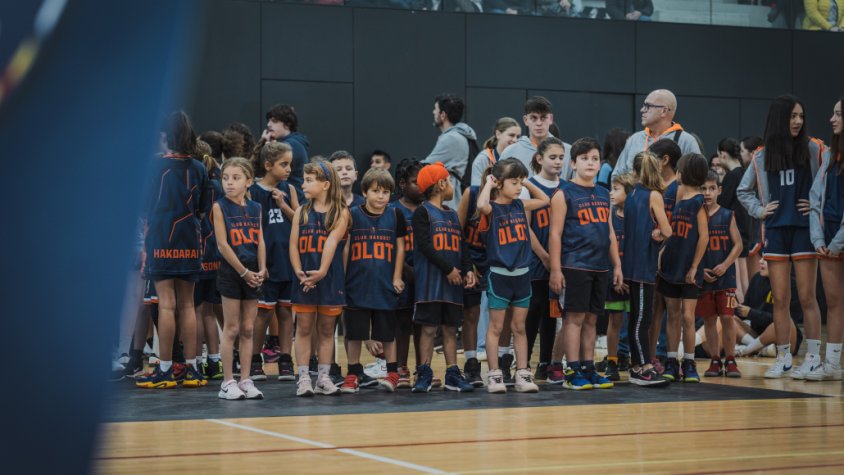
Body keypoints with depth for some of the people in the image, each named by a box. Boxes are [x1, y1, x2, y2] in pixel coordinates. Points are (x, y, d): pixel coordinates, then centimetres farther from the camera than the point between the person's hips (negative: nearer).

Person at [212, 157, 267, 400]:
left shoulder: (255, 208, 8)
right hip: (231, 273, -4)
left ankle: (245, 380, 11)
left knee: (248, 329, 6)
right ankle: (228, 382, 6)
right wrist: (243, 272, -13)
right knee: (231, 329, -1)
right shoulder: (220, 206, -5)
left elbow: (260, 241, 6)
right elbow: (222, 244, -11)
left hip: (253, 274, 4)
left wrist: (261, 270, -7)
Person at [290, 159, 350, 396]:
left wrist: (322, 271, -27)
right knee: (304, 328, 3)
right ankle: (303, 377, 6)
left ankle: (323, 377, 15)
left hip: (330, 279, -2)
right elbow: (294, 245, 1)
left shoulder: (340, 213, -3)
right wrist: (299, 271, -14)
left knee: (326, 329, 8)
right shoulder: (301, 212, 5)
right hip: (304, 279, 2)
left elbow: (332, 243, -15)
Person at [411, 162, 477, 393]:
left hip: (453, 282, 6)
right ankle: (424, 375, 3)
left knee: (451, 329, 8)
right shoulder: (423, 212, -4)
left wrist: (467, 269, 0)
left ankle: (452, 375, 11)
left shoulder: (452, 214, 18)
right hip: (430, 281, -6)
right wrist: (448, 268, -15)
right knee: (428, 328, -3)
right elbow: (425, 246, -13)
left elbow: (460, 245, 16)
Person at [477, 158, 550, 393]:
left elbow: (545, 200, 22)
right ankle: (494, 375, 6)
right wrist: (488, 183, -18)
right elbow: (481, 205, -34)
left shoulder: (520, 206, 8)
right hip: (499, 275, -5)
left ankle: (523, 374, 13)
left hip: (521, 274, 5)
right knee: (496, 327, 2)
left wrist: (527, 182, 11)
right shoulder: (492, 209, -10)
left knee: (519, 327, 10)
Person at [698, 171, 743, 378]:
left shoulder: (727, 216, 1)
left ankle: (730, 361, 6)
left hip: (725, 276, -1)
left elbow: (737, 244, 0)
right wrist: (699, 270, -8)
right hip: (703, 277, 1)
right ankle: (715, 361, 14)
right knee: (709, 320, 6)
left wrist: (725, 265, -12)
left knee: (727, 318, -3)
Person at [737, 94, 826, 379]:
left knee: (807, 297, -3)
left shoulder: (814, 149, -1)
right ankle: (783, 358, 11)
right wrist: (758, 210, 8)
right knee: (780, 299, 5)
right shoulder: (762, 157, 8)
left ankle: (813, 357, 3)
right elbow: (743, 191, 21)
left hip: (805, 229, -3)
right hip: (775, 231, 3)